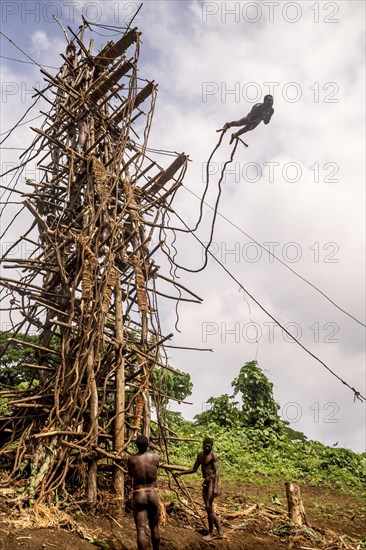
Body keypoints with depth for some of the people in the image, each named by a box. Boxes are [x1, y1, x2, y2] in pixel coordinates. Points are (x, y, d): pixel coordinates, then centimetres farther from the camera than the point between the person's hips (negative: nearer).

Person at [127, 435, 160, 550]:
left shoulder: (131, 459, -6)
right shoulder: (156, 457, -5)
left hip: (139, 496, -2)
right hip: (153, 495, 2)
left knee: (141, 529, -1)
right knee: (154, 527, 18)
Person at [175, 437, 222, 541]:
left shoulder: (213, 456, -11)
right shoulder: (200, 455, 10)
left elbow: (216, 471, -17)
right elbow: (194, 469, 17)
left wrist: (216, 487, -26)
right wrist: (181, 473, 10)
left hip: (212, 482, -8)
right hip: (205, 482, 8)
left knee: (209, 507, -7)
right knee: (209, 508, 11)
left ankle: (211, 533, 8)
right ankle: (219, 532, 21)